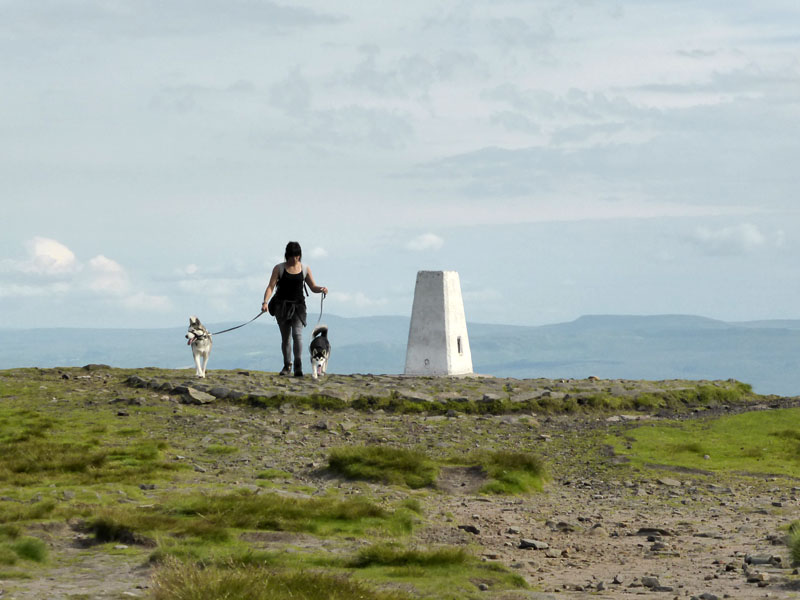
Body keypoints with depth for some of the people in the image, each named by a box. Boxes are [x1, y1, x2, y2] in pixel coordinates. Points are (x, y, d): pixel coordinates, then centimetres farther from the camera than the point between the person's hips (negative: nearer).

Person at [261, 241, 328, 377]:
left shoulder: (305, 269, 6)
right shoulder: (279, 268, 1)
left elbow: (313, 287, 12)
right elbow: (270, 287, -5)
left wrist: (321, 289, -11)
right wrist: (265, 302, -20)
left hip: (298, 306, 0)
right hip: (282, 306, 0)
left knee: (297, 334, -18)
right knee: (285, 337, 7)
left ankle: (298, 367, -23)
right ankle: (287, 365, 23)